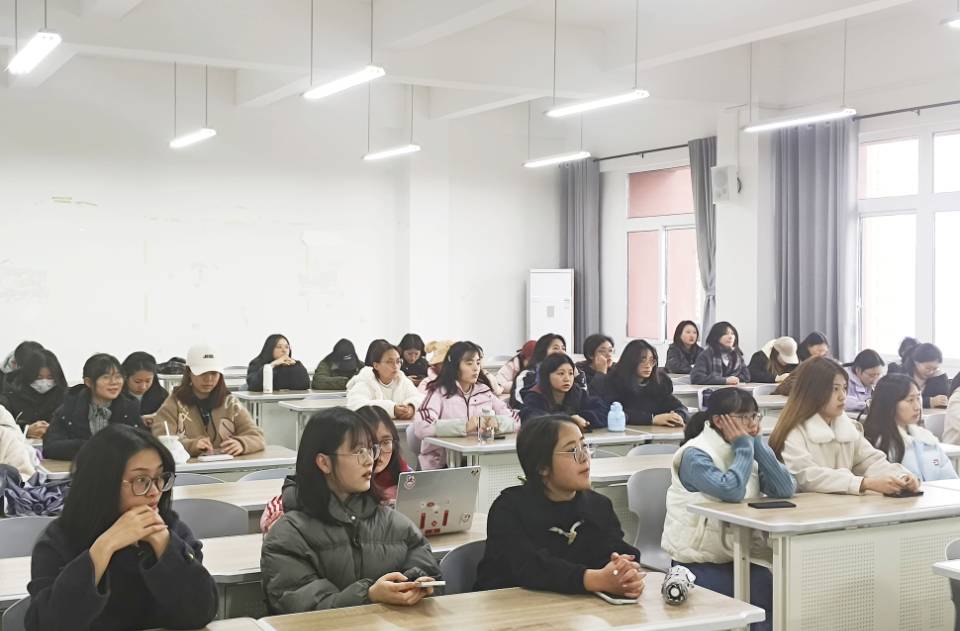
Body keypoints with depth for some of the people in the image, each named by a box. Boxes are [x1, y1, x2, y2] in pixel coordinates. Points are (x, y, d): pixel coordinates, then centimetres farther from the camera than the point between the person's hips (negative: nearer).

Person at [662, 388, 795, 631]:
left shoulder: (748, 449, 9)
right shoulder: (695, 454, -11)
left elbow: (786, 489, -4)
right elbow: (732, 490, -28)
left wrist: (756, 442, -7)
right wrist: (744, 447, -14)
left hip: (739, 557, 6)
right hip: (700, 565, -6)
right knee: (770, 595, -24)